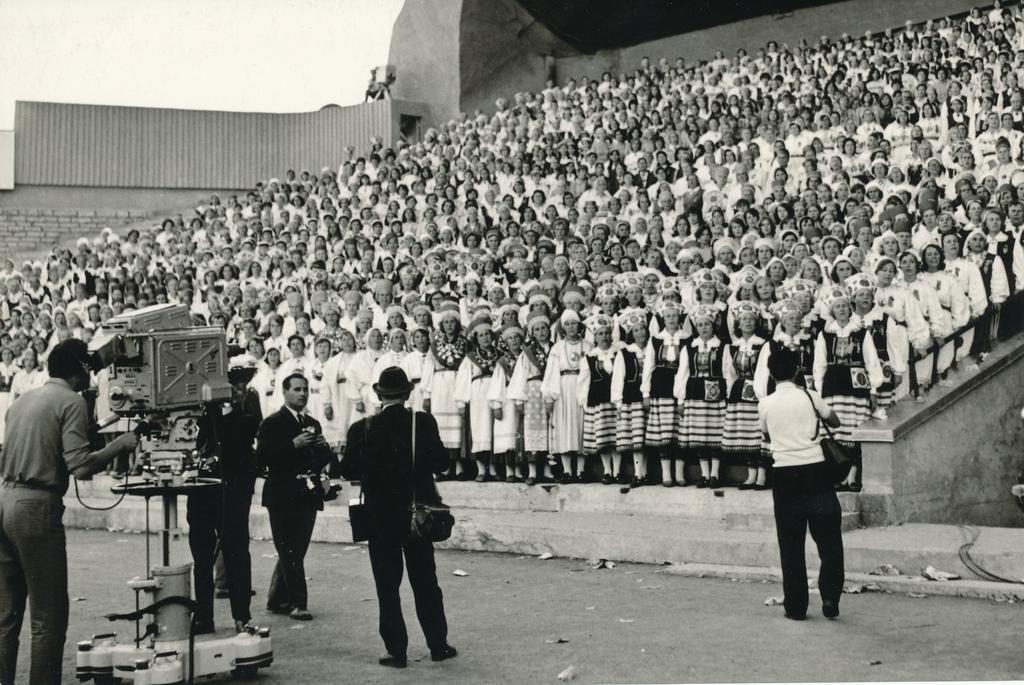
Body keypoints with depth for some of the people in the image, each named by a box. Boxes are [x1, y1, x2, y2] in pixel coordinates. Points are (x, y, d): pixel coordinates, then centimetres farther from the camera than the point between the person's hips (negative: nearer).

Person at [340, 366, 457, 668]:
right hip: (418, 512, 1)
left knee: (387, 585, 6)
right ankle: (438, 645, 16)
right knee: (425, 581, 13)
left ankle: (397, 650, 6)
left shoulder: (363, 428, -9)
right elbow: (441, 461, -7)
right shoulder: (423, 422, -8)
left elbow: (348, 470, -7)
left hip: (380, 515, -1)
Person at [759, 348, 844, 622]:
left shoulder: (765, 404, 2)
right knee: (828, 537, 9)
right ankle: (830, 596, -1)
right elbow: (835, 422, 14)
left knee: (791, 543, 7)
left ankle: (796, 606, 10)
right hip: (815, 470, -1)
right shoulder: (809, 396, 0)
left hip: (784, 475, 1)